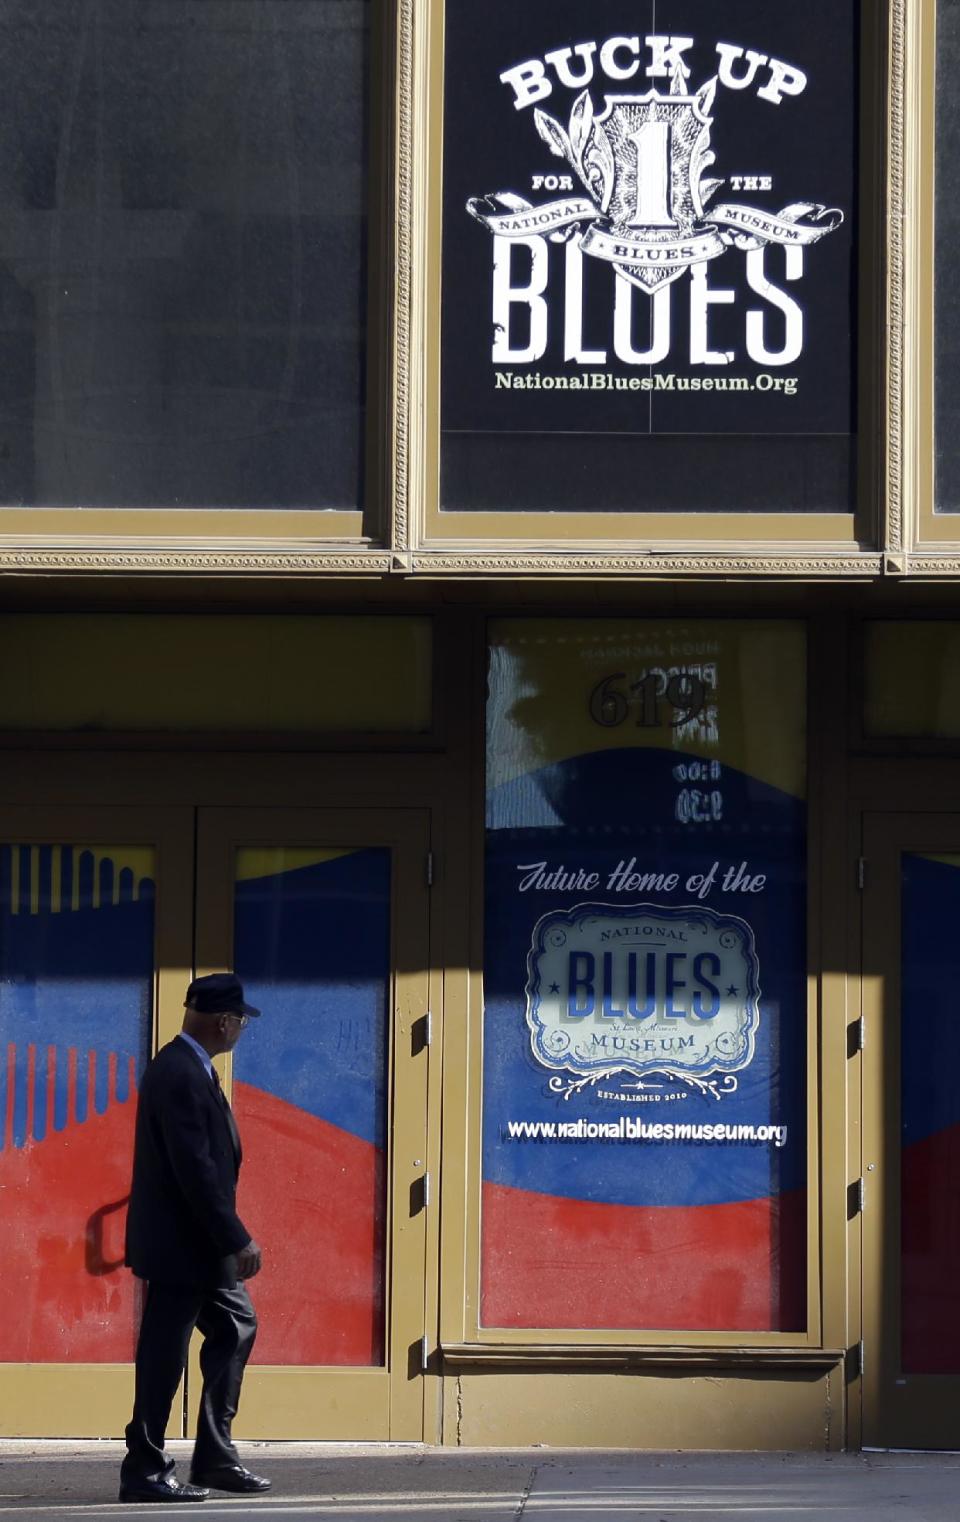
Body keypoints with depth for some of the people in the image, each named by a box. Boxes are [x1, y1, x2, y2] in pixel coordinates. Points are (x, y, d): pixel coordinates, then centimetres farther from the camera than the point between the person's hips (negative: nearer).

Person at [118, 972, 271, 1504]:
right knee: (165, 1354, -3)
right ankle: (144, 1471, 6)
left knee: (236, 1326, 15)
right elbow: (196, 1170, -25)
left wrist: (231, 1238, 18)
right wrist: (237, 1240, -23)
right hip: (179, 1242, -11)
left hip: (198, 1242, 11)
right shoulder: (181, 1076, -21)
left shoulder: (188, 1067, 11)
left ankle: (215, 1457, 20)